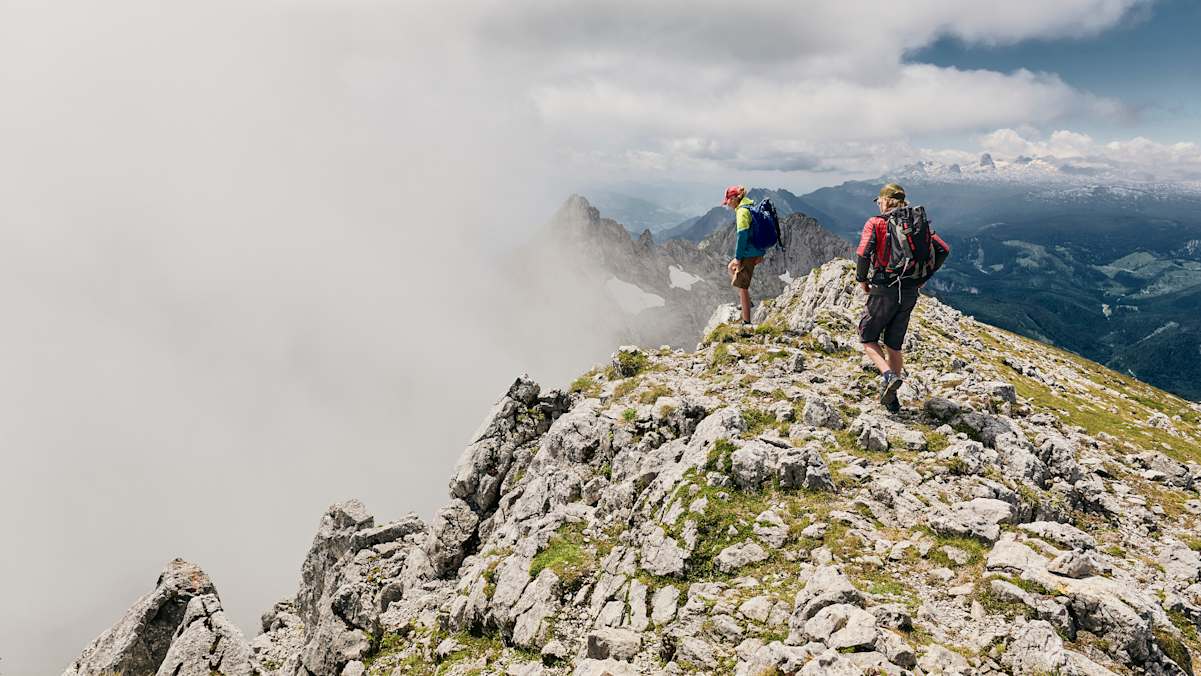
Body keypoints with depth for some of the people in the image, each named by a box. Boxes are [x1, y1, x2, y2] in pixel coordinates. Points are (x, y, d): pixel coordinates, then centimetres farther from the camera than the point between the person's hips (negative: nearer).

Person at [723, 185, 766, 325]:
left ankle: (746, 322, 2)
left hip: (748, 254, -10)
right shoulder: (751, 207, 12)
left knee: (742, 287, -3)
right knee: (731, 268, 30)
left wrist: (738, 257, -17)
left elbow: (742, 235, -22)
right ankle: (746, 301, 28)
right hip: (756, 252, 10)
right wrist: (760, 254, 21)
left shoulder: (742, 211, -17)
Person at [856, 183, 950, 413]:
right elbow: (943, 250, 4)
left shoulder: (875, 223, -5)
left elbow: (864, 253, -19)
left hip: (883, 290, -5)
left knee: (868, 339, 10)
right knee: (894, 344, 15)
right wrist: (924, 278, 10)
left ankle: (888, 375, -15)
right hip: (910, 293, 5)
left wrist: (862, 280, -4)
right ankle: (891, 399, 17)